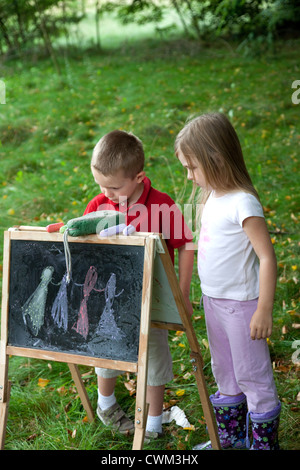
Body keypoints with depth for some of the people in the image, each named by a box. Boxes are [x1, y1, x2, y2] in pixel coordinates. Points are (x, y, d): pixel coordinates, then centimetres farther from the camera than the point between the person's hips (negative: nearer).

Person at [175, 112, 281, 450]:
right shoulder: (212, 196, 4)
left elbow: (267, 258, -22)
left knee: (252, 375, 6)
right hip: (213, 300, 9)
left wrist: (264, 310, -21)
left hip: (240, 304, -9)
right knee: (224, 373, 21)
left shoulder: (242, 204, -22)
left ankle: (264, 441, 23)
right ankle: (230, 437, 38)